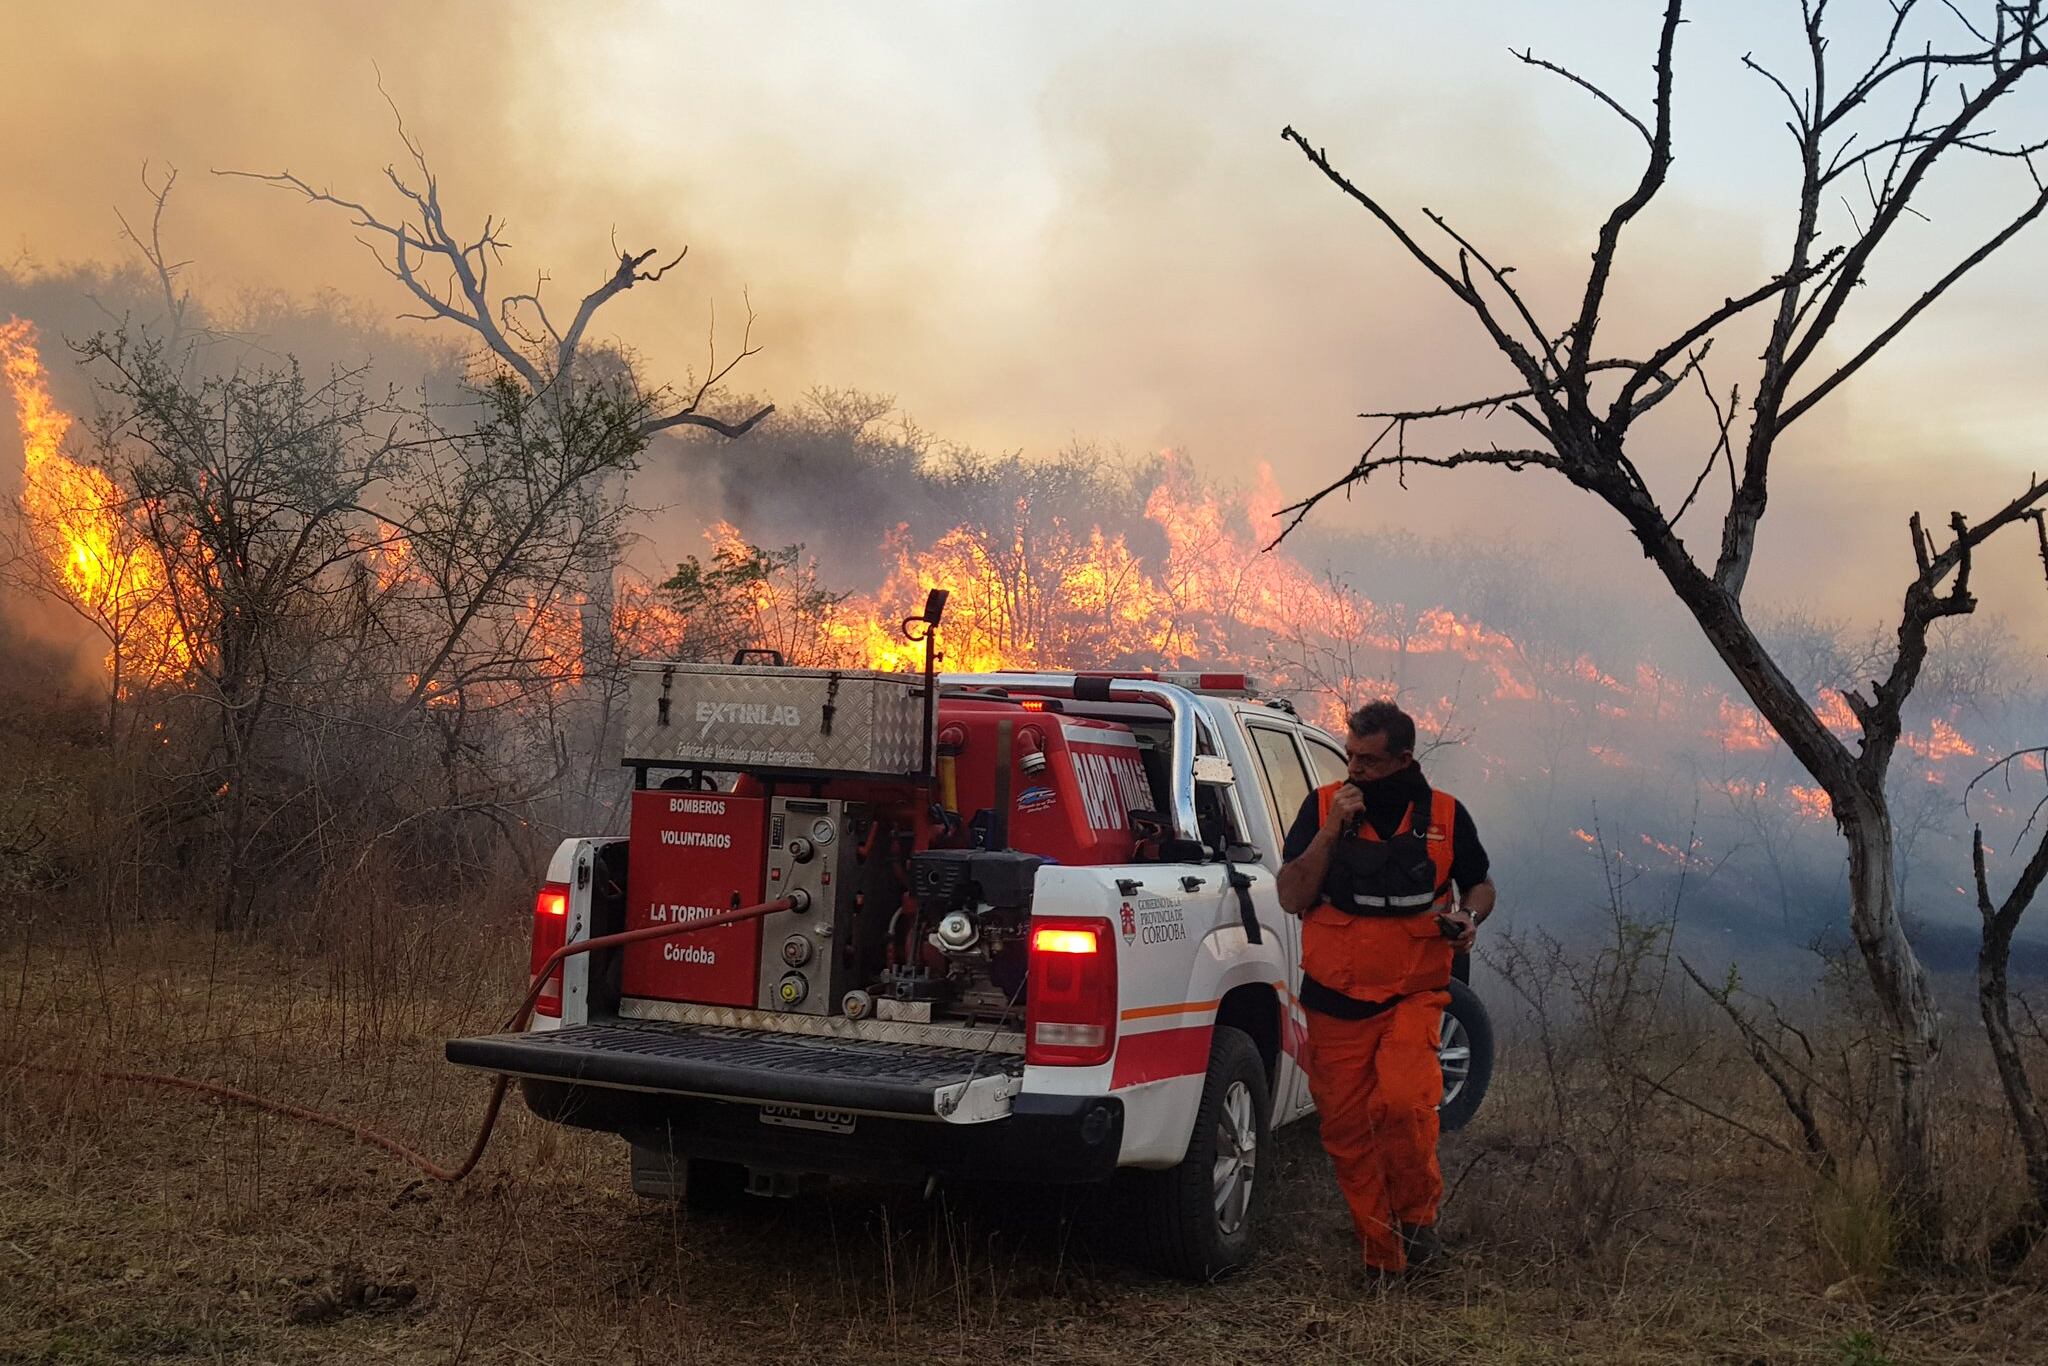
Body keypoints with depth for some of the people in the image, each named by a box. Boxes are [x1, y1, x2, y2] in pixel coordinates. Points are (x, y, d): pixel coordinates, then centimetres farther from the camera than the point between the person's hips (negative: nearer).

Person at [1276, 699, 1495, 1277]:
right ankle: (1382, 1258, 17)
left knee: (1401, 1101, -24)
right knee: (1347, 1134, 2)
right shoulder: (1322, 806, 1)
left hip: (1413, 996, -1)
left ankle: (1419, 1212, 2)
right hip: (1335, 1002, 2)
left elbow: (1481, 884, 19)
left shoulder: (1445, 815, 2)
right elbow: (1292, 898, -6)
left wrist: (1469, 916, -4)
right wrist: (1331, 831, -15)